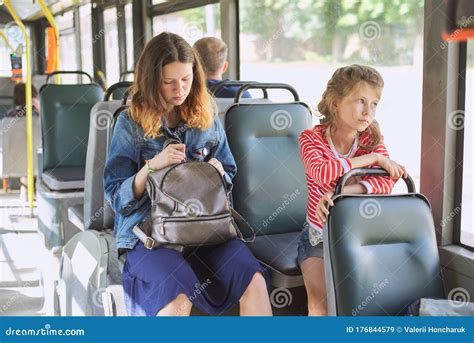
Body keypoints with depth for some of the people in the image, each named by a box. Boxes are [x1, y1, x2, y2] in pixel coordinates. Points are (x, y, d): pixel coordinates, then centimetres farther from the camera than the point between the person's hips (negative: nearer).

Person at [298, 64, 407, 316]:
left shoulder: (372, 139, -4)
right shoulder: (311, 139, -11)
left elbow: (386, 183, -22)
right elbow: (323, 173, -33)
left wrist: (341, 192, -37)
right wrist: (375, 158, -29)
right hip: (320, 234, -2)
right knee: (322, 305, -18)